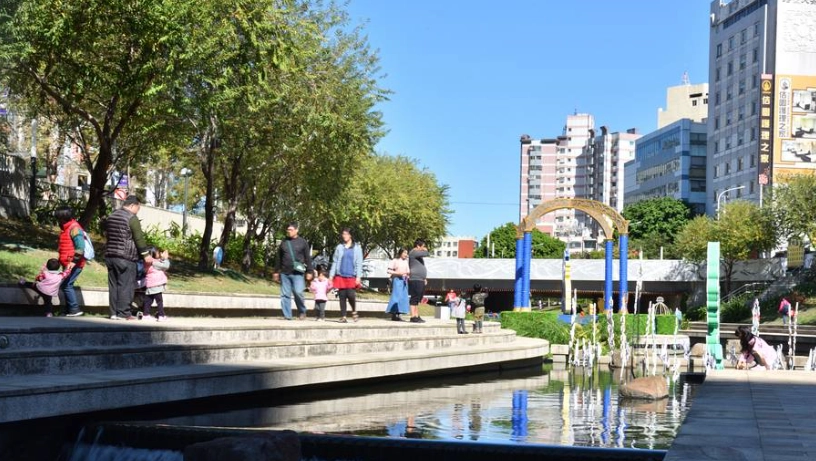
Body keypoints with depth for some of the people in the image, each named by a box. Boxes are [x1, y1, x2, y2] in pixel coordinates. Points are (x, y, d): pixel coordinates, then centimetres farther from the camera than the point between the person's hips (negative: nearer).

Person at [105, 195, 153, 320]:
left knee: (113, 285, 9)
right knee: (125, 285, -4)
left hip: (110, 255, 8)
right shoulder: (132, 218, -9)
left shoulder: (111, 217, 16)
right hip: (126, 257, -8)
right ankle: (123, 313, -5)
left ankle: (114, 312, 10)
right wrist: (146, 254, -6)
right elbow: (139, 238, -11)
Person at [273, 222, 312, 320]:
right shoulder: (283, 242, 13)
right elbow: (279, 258, 19)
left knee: (298, 292, -15)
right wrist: (276, 271, 16)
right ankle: (287, 316, 6)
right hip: (284, 273, 4)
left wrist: (309, 272, -1)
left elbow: (308, 258, 4)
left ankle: (302, 312, 7)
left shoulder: (302, 242, 4)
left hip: (297, 273, -4)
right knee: (285, 295, 1)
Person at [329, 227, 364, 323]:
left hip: (351, 277, -2)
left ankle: (354, 311, 13)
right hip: (340, 276, 2)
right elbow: (335, 262, 11)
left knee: (351, 295, -13)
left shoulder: (357, 248, 5)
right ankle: (343, 316, 8)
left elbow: (359, 263, 2)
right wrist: (331, 275, 5)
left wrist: (358, 277, -7)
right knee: (342, 296, 1)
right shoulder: (339, 247, 10)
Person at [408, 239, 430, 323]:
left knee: (418, 300, 11)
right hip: (415, 280, -10)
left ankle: (417, 316, 15)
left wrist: (424, 278, 24)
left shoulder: (418, 254, 22)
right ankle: (413, 317, -11)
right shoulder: (413, 252, -11)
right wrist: (425, 250, 1)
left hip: (420, 280, 10)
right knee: (414, 299, -10)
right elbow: (427, 254, -22)